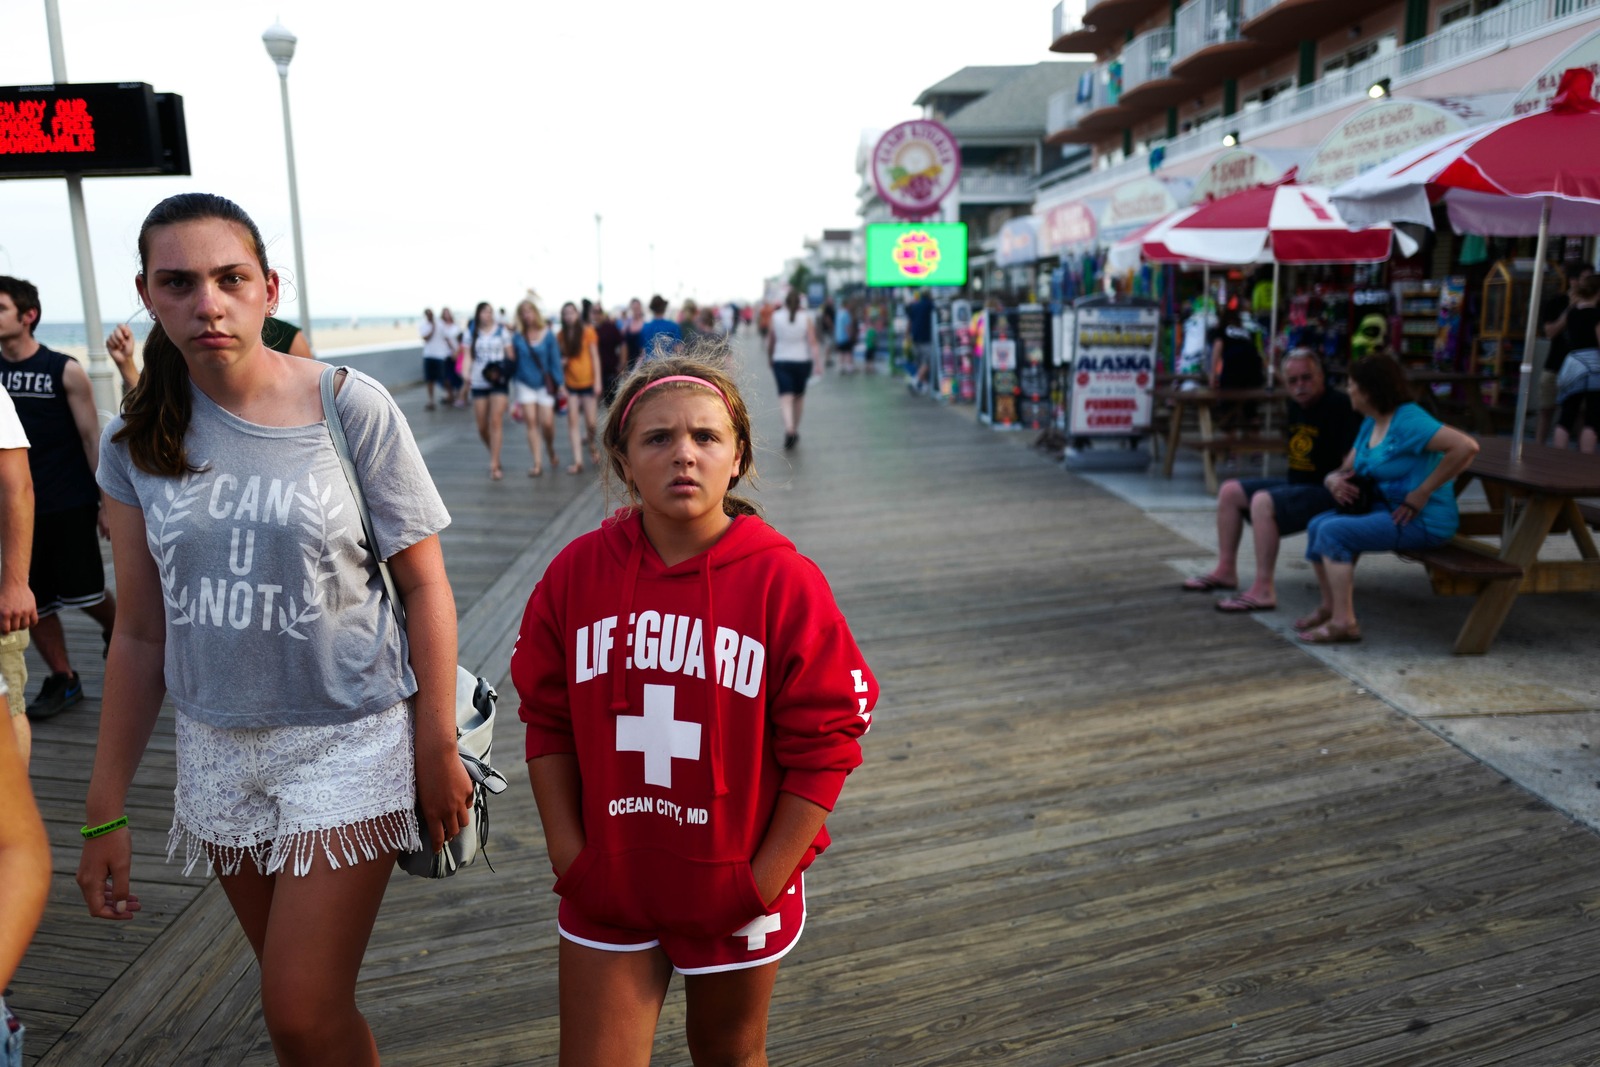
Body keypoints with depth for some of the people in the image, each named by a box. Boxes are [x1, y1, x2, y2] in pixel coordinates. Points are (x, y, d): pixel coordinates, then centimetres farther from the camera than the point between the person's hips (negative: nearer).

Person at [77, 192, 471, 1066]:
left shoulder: (351, 408, -11)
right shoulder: (138, 439, 0)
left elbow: (424, 586, -7)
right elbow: (141, 632, 5)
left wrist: (438, 748, -9)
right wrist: (105, 810, 7)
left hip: (350, 740, -4)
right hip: (217, 749, 4)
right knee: (290, 993, 18)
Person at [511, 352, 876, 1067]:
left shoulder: (784, 582, -15)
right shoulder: (576, 572, -7)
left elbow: (824, 746, -12)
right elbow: (548, 725, 0)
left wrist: (765, 881, -11)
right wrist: (569, 857, -3)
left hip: (734, 883, -1)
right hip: (607, 884, 1)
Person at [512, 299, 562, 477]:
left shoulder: (548, 335, -2)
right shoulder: (517, 337, 1)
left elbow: (555, 360, 0)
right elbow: (513, 362, 7)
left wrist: (559, 383, -4)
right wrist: (513, 387, 8)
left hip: (545, 384, -1)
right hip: (525, 384, 1)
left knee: (547, 422, -5)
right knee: (531, 422, -4)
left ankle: (551, 449, 27)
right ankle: (537, 463, -2)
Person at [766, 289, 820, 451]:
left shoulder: (775, 318, -2)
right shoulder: (806, 318, -4)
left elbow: (770, 342, 5)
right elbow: (812, 342, -12)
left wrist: (770, 359, 21)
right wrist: (818, 363, -14)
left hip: (781, 362, -1)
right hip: (802, 362, 1)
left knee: (785, 397, -5)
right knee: (799, 396, 18)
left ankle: (789, 429, -29)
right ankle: (795, 431, 29)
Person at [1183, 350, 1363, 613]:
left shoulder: (1339, 406, -17)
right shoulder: (1294, 405, 10)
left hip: (1326, 492, -10)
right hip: (1296, 484, 10)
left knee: (1263, 501, -32)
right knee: (1230, 491, 8)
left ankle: (1263, 590, -32)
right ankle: (1226, 570, 12)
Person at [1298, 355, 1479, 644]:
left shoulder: (1409, 421, -18)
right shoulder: (1370, 424, 12)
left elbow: (1466, 447, -28)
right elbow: (1347, 469, 17)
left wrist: (1422, 493, -24)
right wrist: (1335, 480, -9)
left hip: (1422, 522, -9)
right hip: (1385, 509, 9)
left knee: (1333, 532, -21)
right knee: (1316, 526, -2)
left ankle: (1343, 622, -16)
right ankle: (1329, 607, 9)